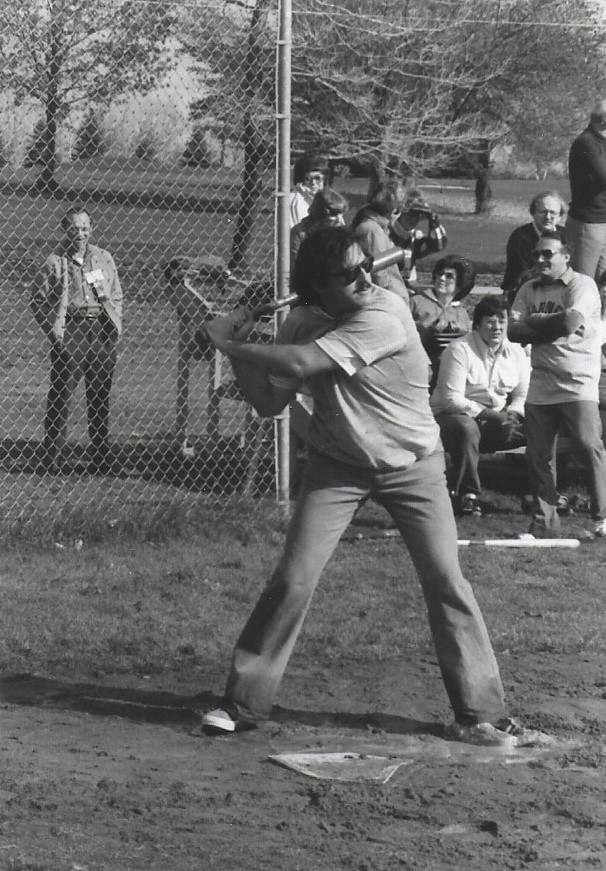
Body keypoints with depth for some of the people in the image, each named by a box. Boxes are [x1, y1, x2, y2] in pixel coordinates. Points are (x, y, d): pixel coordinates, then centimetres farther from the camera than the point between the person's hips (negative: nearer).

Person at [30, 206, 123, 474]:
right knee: (60, 396, -6)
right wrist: (54, 332, -9)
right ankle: (54, 457, -2)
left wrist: (115, 328, 4)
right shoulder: (55, 262, 1)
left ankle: (102, 458, 14)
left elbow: (117, 297, 16)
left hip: (102, 330, 4)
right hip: (69, 331, -4)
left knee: (100, 397, 7)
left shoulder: (104, 258, 13)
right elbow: (39, 300, 0)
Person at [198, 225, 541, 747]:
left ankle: (481, 713, 5)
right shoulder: (304, 322, -7)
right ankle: (244, 703, 7)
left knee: (447, 581, -6)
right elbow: (269, 403, -3)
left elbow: (300, 362, -31)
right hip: (338, 465, 3)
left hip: (412, 464, -3)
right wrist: (238, 353, -16)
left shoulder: (385, 314, -26)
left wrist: (230, 345, -20)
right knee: (293, 581, -4)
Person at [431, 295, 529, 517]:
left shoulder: (516, 353, 6)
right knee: (466, 428, -41)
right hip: (453, 414, -5)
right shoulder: (459, 350, -14)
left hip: (496, 420, 6)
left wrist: (512, 413, -14)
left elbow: (523, 395, 9)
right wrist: (486, 413, -27)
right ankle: (465, 495, -28)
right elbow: (452, 399, -20)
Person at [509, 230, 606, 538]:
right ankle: (544, 521, 13)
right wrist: (552, 327, -9)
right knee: (537, 455, 4)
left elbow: (570, 322, -20)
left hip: (578, 383, -5)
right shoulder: (529, 290, 13)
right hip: (540, 386, 5)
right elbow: (514, 331, 3)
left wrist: (534, 321, -4)